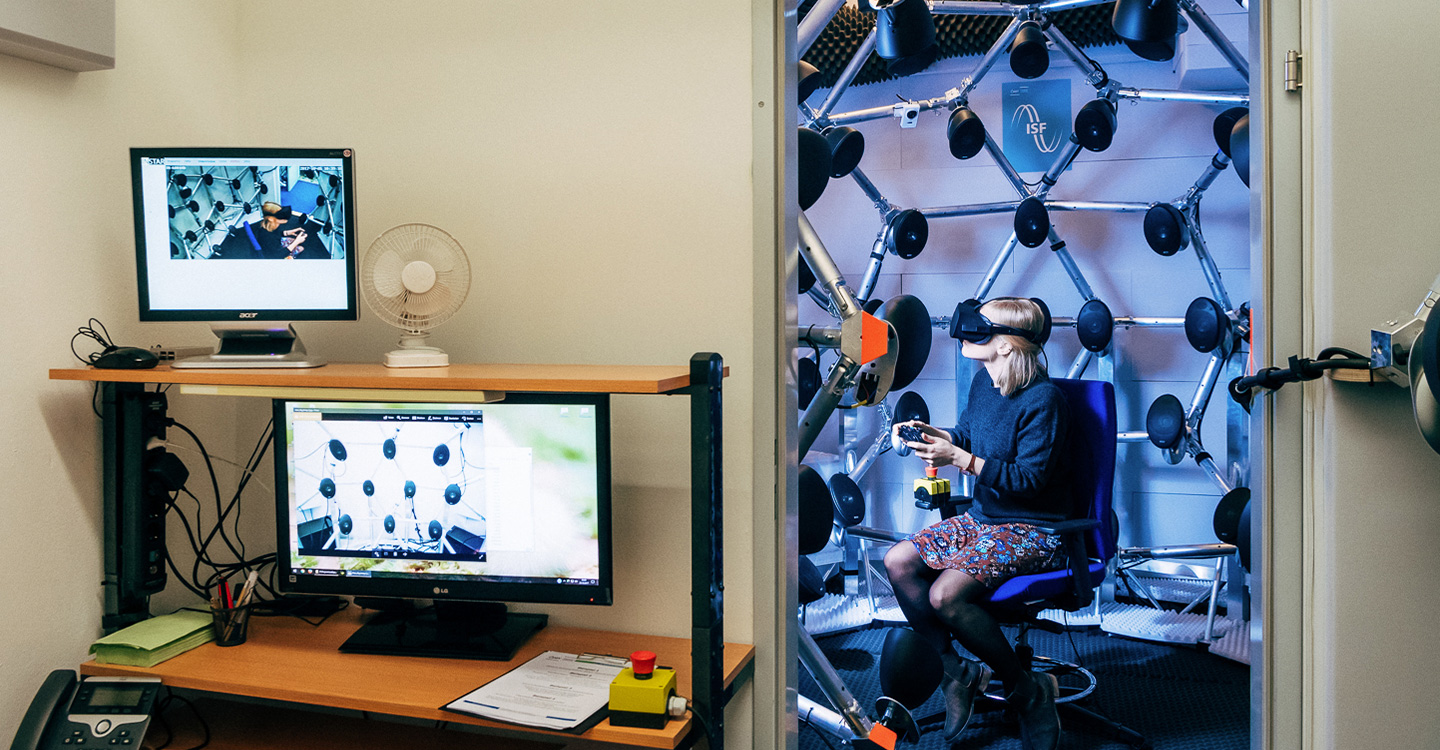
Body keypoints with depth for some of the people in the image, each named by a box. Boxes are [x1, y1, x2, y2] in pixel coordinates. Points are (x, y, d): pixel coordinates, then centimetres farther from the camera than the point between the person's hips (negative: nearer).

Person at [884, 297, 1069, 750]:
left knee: (946, 594, -27)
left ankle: (1028, 690, -4)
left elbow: (1029, 479, -24)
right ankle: (956, 672, 7)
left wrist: (959, 459, -28)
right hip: (983, 517, 9)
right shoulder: (984, 382, 5)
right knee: (898, 562, -7)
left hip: (1035, 531, -9)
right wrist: (929, 434, -1)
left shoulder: (1043, 399, -20)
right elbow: (967, 435, 19)